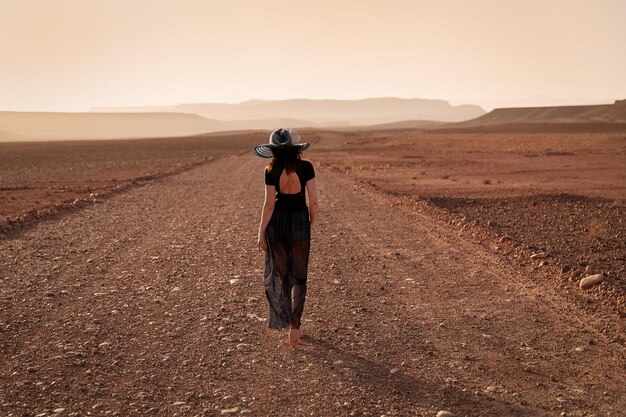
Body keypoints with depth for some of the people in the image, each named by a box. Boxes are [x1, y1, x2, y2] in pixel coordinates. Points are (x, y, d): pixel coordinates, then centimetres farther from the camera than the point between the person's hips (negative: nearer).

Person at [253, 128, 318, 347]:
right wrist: (311, 222, 9)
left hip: (277, 223, 0)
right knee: (298, 277, 12)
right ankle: (295, 325, 9)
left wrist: (261, 233, -1)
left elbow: (269, 204, -9)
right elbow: (314, 200, -8)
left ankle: (284, 319, 21)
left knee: (277, 274, 17)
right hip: (299, 221, 0)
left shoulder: (271, 171, -9)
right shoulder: (305, 167, -9)